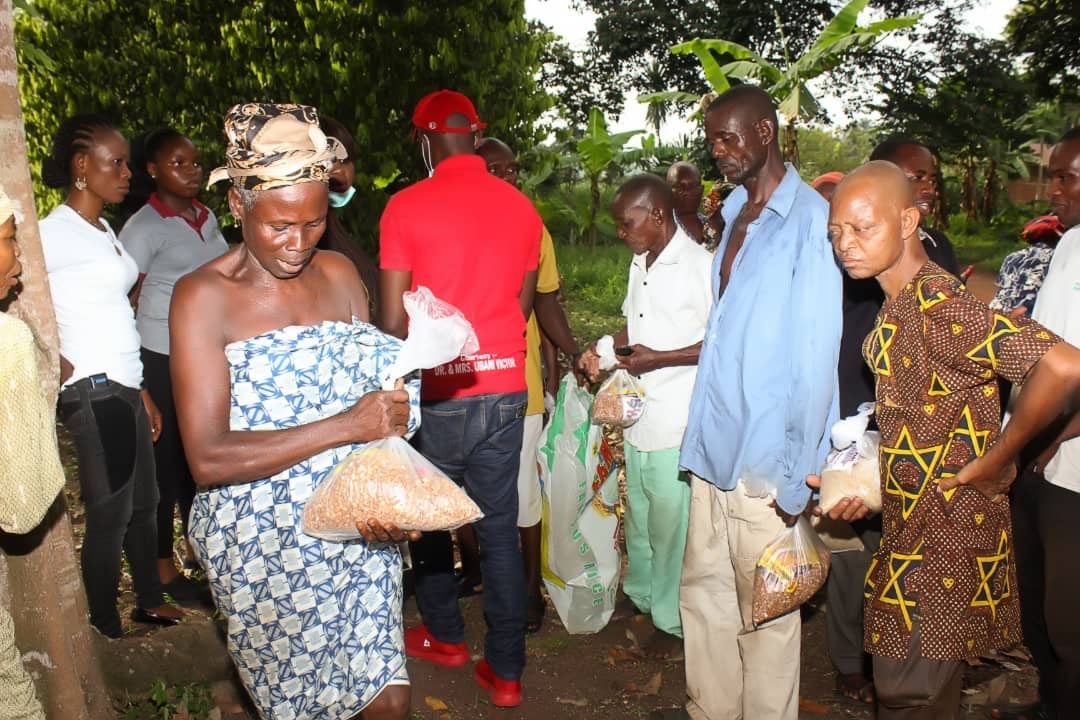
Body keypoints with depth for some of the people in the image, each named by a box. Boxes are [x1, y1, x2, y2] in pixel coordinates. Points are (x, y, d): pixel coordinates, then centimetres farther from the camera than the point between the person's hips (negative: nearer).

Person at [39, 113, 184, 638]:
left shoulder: (103, 229, 14)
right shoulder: (55, 232, -12)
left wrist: (141, 391, 16)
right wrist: (55, 363, -12)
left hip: (123, 387, 8)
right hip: (94, 392, -8)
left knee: (143, 501, 18)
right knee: (110, 515, 2)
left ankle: (150, 600, 35)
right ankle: (106, 631, 17)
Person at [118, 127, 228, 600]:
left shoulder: (206, 217, 10)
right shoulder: (143, 228, -10)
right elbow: (126, 303, -12)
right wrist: (137, 387, -15)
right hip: (163, 361, -6)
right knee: (167, 459, 6)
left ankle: (198, 543, 33)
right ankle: (163, 565, 21)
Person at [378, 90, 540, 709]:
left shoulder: (406, 206, -8)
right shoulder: (521, 207, 2)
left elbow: (394, 319, -8)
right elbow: (523, 305, 10)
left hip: (439, 391, -3)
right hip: (507, 388, 3)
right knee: (501, 529, 11)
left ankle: (445, 637, 35)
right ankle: (506, 670, 19)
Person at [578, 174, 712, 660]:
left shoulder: (700, 264, -16)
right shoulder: (640, 264, 11)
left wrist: (659, 359, -20)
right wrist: (604, 348, 5)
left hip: (677, 423, -8)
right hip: (638, 415, 8)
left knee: (671, 523, 5)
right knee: (639, 515, 21)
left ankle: (674, 622, 24)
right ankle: (642, 596, 41)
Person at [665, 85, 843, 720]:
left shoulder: (810, 220, -11)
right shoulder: (736, 214, 12)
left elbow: (817, 356, -13)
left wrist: (797, 475, -13)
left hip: (765, 461, -7)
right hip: (713, 451, 7)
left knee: (766, 615, 8)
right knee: (703, 594, 17)